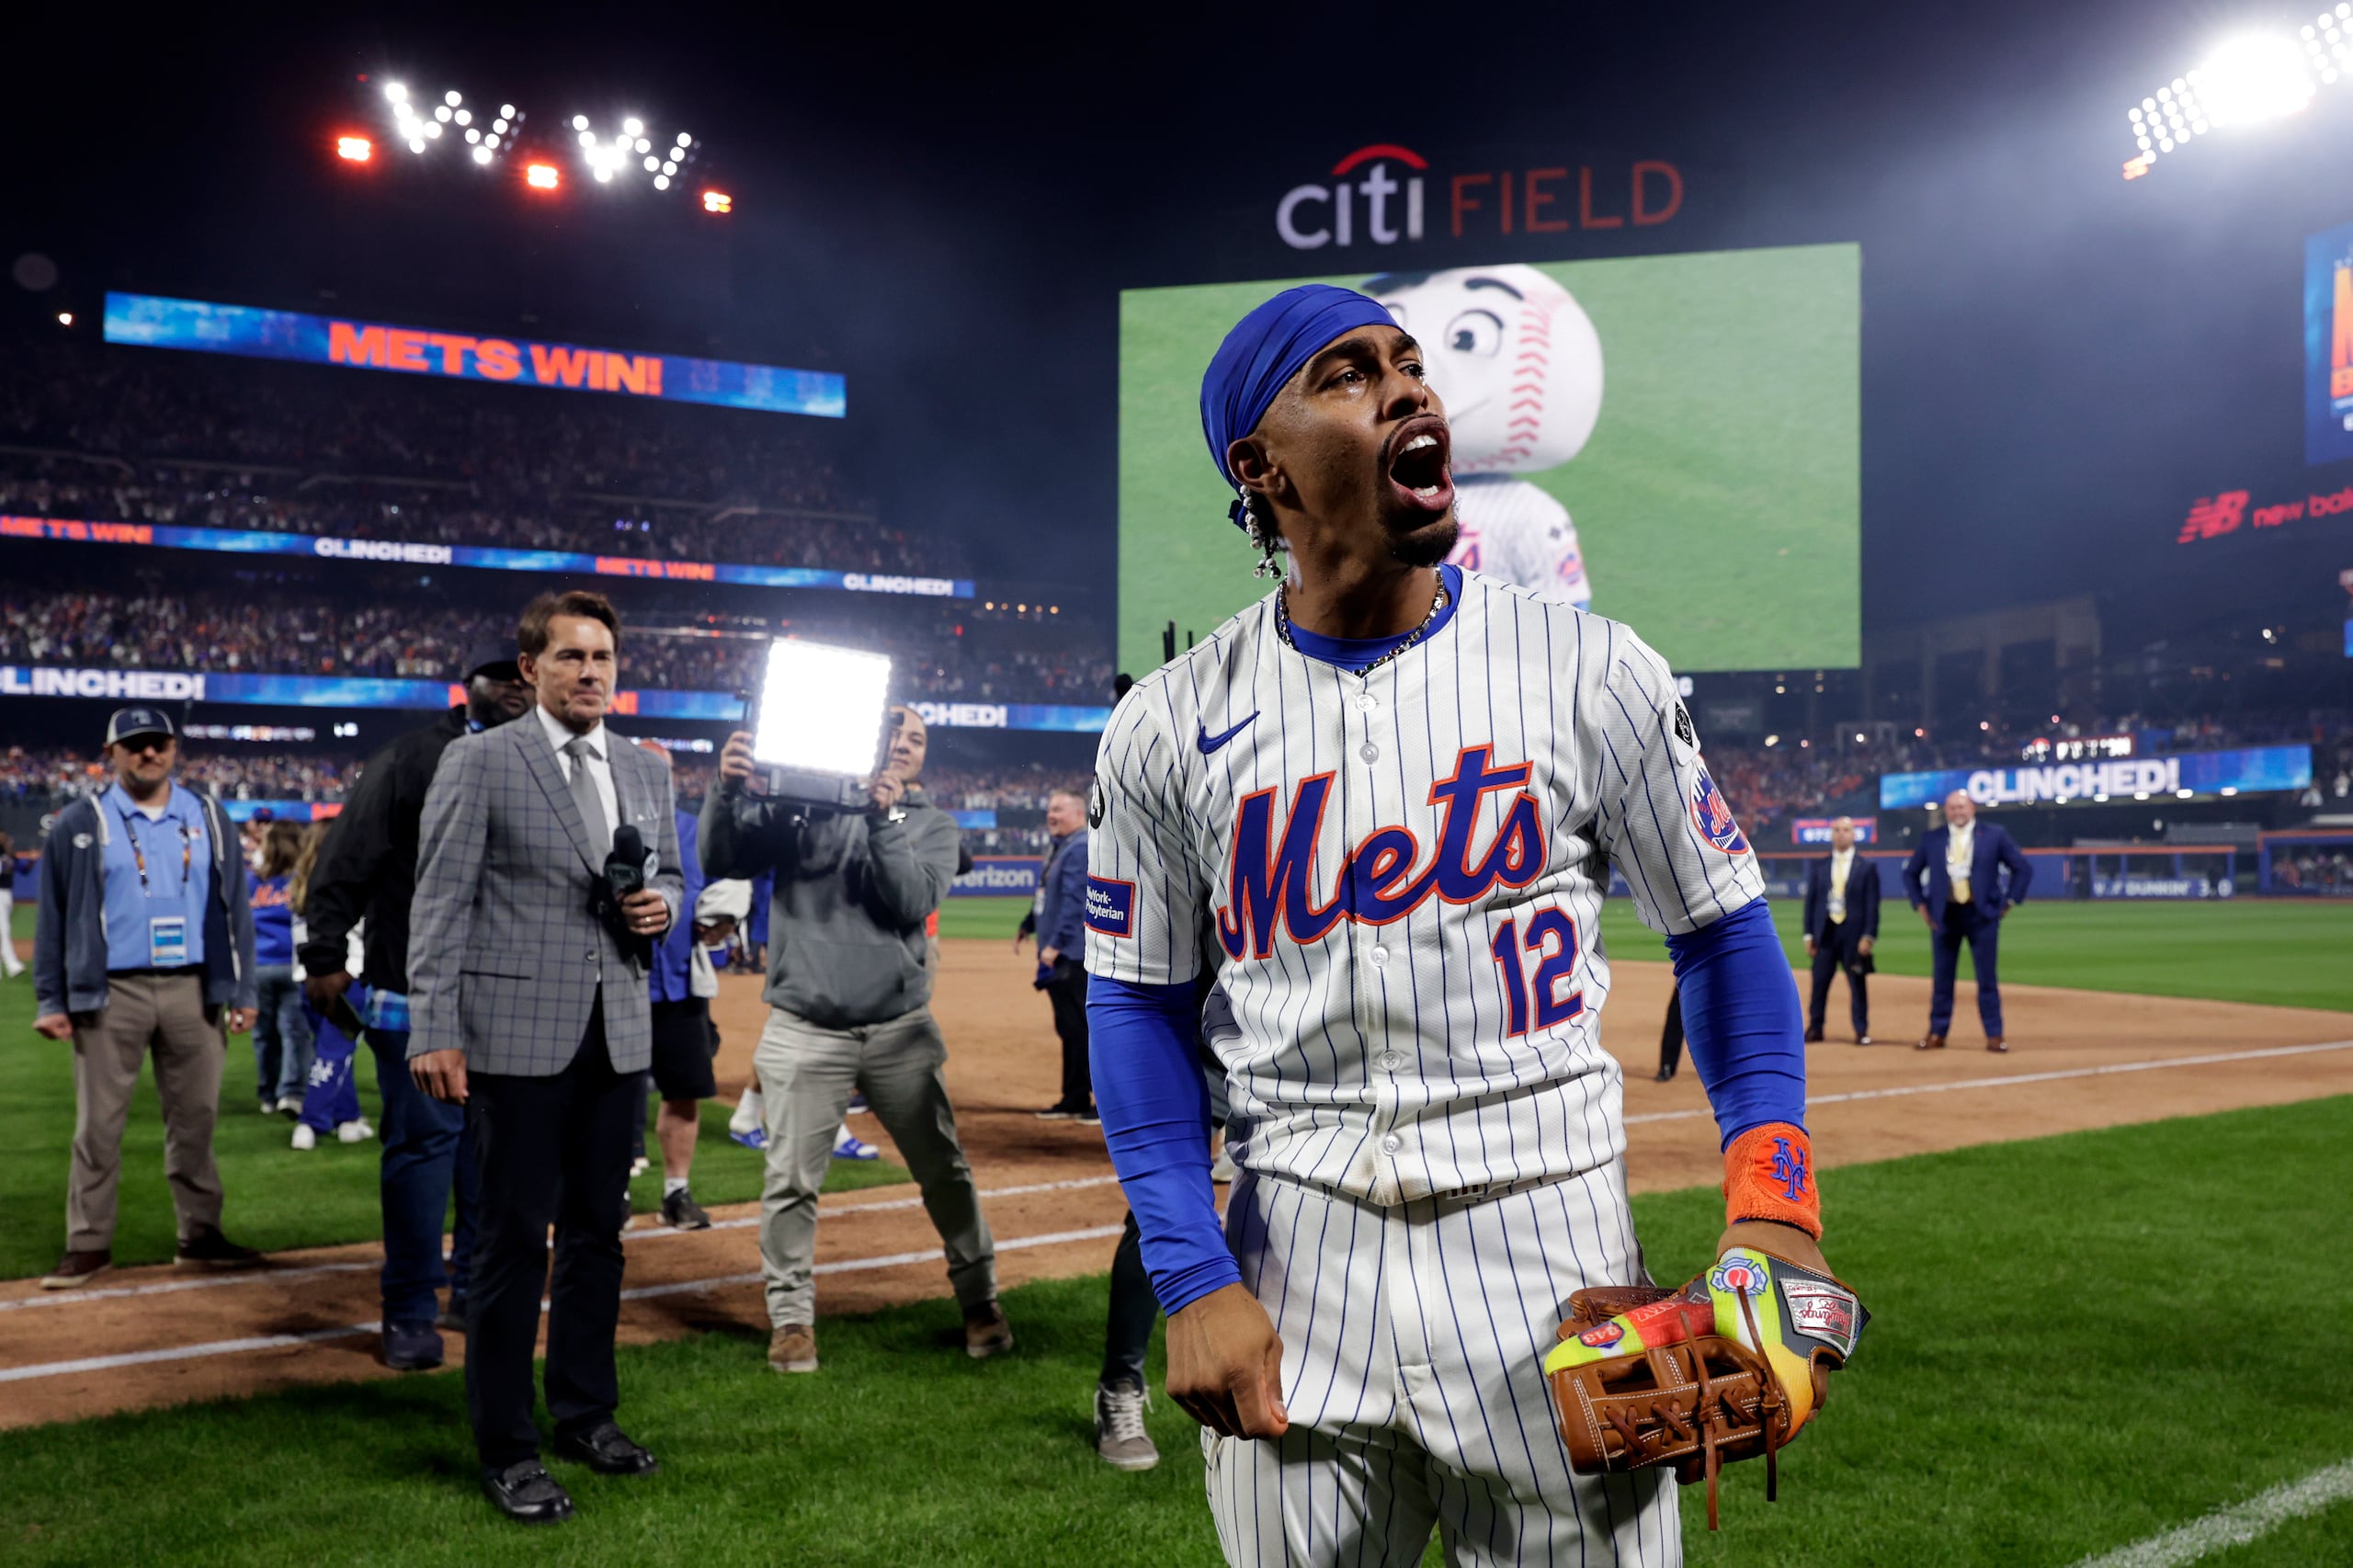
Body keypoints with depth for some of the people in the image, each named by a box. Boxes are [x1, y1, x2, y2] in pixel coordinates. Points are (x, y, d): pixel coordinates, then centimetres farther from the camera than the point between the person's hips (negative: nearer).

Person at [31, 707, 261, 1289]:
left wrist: (241, 990, 5)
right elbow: (54, 916, 4)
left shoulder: (209, 818, 11)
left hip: (193, 991, 2)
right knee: (99, 1124, 1)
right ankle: (89, 1245, 8)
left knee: (196, 1116, 6)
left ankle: (200, 1235, 15)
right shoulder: (79, 824, 5)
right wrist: (51, 1001, -1)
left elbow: (234, 907, 11)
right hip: (110, 995, -2)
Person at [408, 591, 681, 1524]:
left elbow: (670, 875, 24)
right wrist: (434, 1031, -13)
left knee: (597, 1231, 13)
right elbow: (441, 902, -7)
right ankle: (506, 1449, 11)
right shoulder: (479, 762, -3)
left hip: (616, 1035, 5)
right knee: (514, 1238, -1)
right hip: (516, 1035, -5)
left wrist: (661, 906, -1)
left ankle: (585, 1414, 28)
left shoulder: (646, 772, 13)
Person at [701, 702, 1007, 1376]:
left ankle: (979, 1301, 25)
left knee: (944, 1170, 8)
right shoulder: (798, 806, 4)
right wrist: (728, 791, -23)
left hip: (901, 1030, 1)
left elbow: (915, 900, -10)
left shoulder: (932, 825, 7)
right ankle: (791, 1315, 20)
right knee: (790, 1182, 2)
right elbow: (721, 861, -5)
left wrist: (884, 817, -22)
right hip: (804, 1034, -1)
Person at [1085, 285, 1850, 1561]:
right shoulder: (1166, 728, -1)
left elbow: (1721, 933, 4)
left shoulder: (1592, 674, -3)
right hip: (1293, 1268, 1)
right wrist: (1193, 1282, -4)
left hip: (1553, 1259, 0)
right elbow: (1137, 1008, 3)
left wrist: (1773, 1197, -8)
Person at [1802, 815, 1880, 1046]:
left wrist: (1868, 936, -8)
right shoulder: (1818, 867, 10)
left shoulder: (1867, 868, 4)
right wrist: (1809, 935, 3)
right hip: (1825, 933, 2)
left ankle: (1862, 1031, 9)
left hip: (1854, 935, -2)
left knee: (1858, 984, 1)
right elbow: (1810, 901, 8)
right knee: (1819, 983, 1)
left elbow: (1872, 905, 0)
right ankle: (1814, 1029, 9)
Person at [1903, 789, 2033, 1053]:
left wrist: (2009, 902, 0)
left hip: (1982, 914, -2)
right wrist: (1920, 905, 6)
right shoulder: (1931, 838, 6)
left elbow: (2023, 868, 5)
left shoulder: (1994, 835, 1)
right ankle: (1937, 1034, 14)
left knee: (1987, 977, 0)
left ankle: (1994, 1035, 7)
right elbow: (1911, 872, 16)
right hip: (1944, 915, 2)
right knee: (1942, 977, 6)